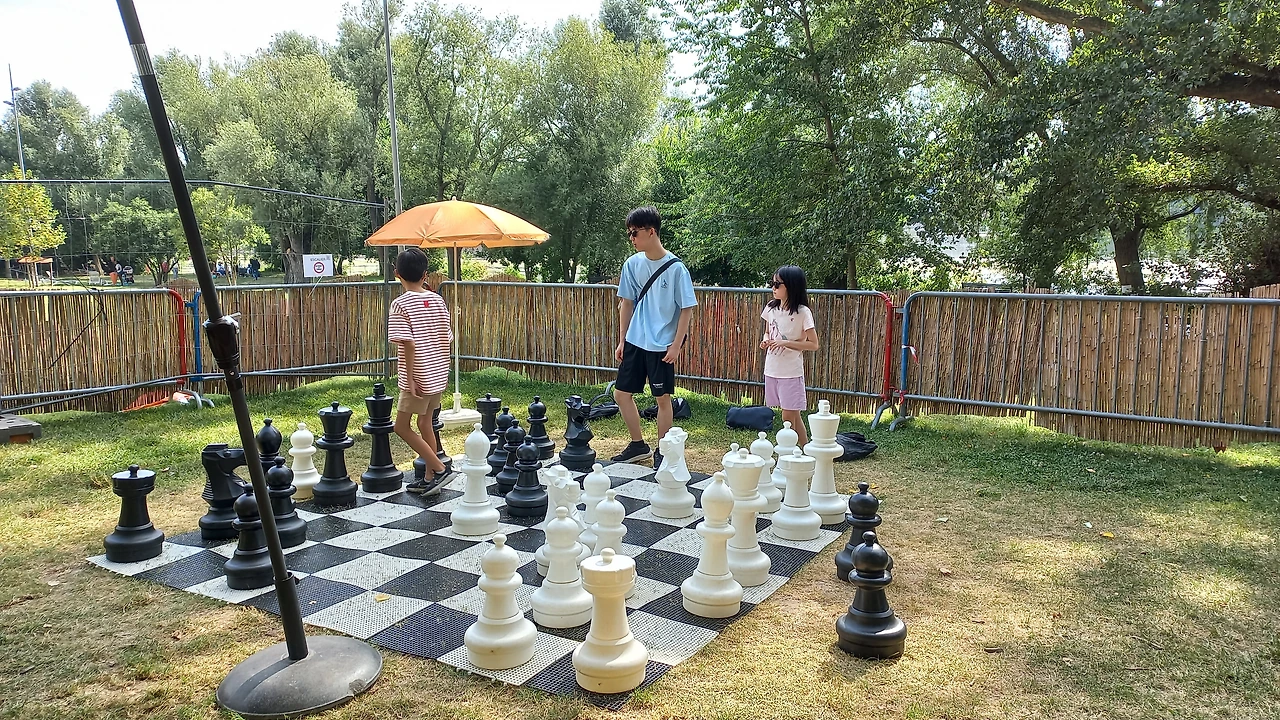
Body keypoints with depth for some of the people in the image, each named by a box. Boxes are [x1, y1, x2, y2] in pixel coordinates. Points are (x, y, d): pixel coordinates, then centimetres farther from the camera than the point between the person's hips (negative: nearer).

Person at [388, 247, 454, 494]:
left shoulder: (401, 304, -13)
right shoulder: (438, 301, 4)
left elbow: (408, 343, -21)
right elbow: (446, 339, 8)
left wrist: (410, 378, -16)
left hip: (418, 378, -7)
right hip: (438, 376, 7)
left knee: (402, 426, 6)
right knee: (425, 423, 16)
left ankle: (439, 468, 1)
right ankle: (430, 479, 22)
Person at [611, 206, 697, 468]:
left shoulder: (675, 268, -11)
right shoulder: (632, 264, 2)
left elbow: (687, 309, -8)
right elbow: (626, 303, 10)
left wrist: (676, 345, -12)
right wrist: (621, 341, 10)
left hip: (661, 345, -5)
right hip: (635, 341, 5)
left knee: (662, 398, 4)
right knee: (621, 394, 8)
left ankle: (662, 452, 19)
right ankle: (638, 445, 25)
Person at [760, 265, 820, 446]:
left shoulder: (802, 312, -12)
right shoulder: (771, 308, 5)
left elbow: (813, 344, -12)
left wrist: (785, 343, -20)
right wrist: (765, 341, -3)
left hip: (791, 372, -6)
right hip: (772, 370, 6)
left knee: (789, 417, -4)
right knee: (793, 417, 13)